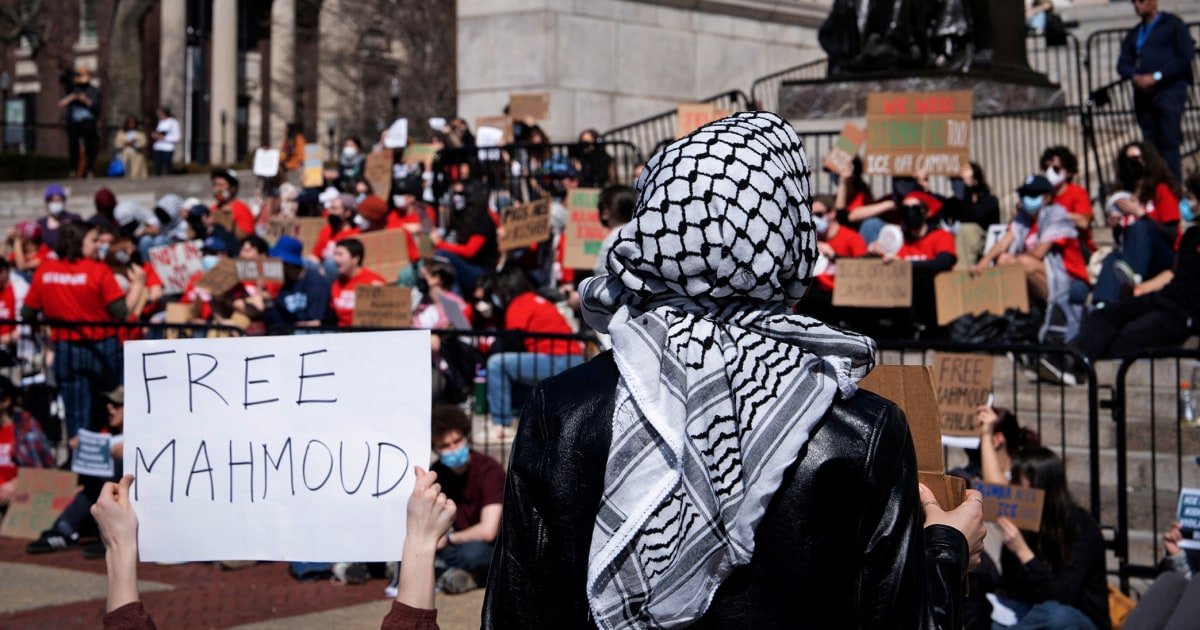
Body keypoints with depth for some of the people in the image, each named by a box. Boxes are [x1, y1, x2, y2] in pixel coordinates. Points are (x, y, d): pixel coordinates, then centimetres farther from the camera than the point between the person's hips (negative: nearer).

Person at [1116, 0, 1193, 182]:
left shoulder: (1172, 24, 5)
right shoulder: (1134, 34, 21)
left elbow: (1186, 56, -4)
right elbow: (1123, 63, 15)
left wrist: (1156, 76, -12)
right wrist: (1135, 77, -9)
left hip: (1169, 90, -5)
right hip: (1143, 95, 5)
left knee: (1169, 142, -14)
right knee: (1151, 145, 0)